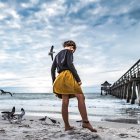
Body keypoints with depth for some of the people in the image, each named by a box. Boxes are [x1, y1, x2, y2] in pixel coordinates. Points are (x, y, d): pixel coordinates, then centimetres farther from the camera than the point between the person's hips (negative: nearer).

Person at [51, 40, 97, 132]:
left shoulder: (57, 55, 28)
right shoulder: (69, 51, 6)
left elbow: (52, 69, 20)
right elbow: (70, 64, -12)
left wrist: (54, 83, 19)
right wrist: (78, 78, -15)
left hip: (60, 78, 8)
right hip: (68, 75, -8)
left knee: (65, 102, 4)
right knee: (81, 97, -12)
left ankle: (67, 126, 5)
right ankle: (85, 122, -20)